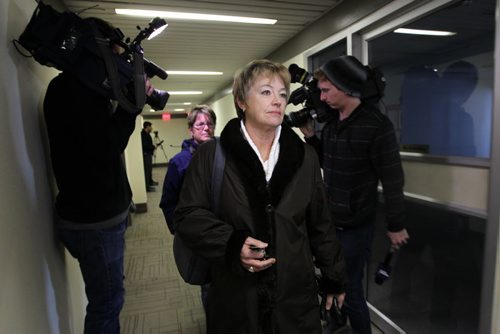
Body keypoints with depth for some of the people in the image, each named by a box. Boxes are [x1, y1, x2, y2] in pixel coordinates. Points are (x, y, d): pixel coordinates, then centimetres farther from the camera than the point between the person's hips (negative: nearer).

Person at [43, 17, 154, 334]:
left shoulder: (85, 87, 13)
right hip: (93, 220, -10)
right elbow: (108, 147, -24)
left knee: (108, 298, 23)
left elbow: (108, 139, 14)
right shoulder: (70, 87, -16)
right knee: (107, 301, 5)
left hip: (102, 214, 10)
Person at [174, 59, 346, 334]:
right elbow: (187, 215, -5)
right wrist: (231, 244, -20)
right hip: (234, 297, -1)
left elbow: (320, 224, 7)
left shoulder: (304, 156, 3)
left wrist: (334, 278, 12)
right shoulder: (211, 154, -6)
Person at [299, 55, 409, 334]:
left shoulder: (376, 125, -18)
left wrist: (396, 225, -9)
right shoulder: (331, 121, 4)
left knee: (349, 289, 6)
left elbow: (392, 179, -15)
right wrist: (310, 136, 1)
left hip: (356, 225, -7)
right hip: (330, 220, 7)